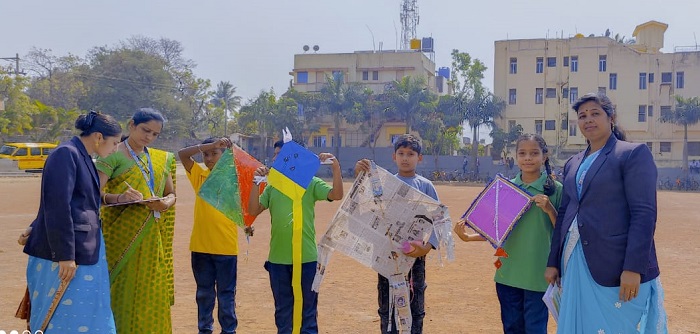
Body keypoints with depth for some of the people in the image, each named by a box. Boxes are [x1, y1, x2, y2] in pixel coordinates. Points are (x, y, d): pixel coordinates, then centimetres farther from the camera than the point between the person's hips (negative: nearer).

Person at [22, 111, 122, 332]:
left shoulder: (82, 157, 14)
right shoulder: (66, 154, -15)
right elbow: (58, 207, -21)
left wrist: (35, 230, 21)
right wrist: (65, 255, -21)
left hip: (84, 249, 9)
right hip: (66, 252, -9)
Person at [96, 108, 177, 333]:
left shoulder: (162, 159, 13)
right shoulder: (113, 155, -5)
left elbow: (171, 194, 15)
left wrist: (166, 203, -7)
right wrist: (118, 198, -34)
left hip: (152, 239, 5)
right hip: (122, 236, -5)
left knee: (153, 293, 7)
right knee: (124, 290, -2)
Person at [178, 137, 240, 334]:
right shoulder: (199, 175, 6)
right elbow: (182, 154, -7)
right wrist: (210, 145, -17)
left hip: (226, 246, -2)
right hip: (200, 246, 3)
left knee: (226, 293, 7)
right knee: (204, 292, 14)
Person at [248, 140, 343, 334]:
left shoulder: (310, 183, 0)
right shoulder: (272, 186, 9)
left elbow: (336, 195, -13)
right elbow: (253, 211, -1)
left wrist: (336, 167, -24)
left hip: (306, 257, -3)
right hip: (278, 259, 3)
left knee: (308, 309, 8)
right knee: (282, 311, 15)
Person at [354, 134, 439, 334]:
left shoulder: (426, 186, 3)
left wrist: (427, 247, -20)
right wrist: (360, 176, -22)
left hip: (415, 255, 0)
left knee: (415, 309, 7)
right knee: (387, 308, 8)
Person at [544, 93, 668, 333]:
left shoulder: (634, 153, -3)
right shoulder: (572, 164, 17)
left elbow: (645, 214, -11)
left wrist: (633, 268, -19)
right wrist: (553, 262, 13)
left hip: (617, 266, -6)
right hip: (575, 264, 6)